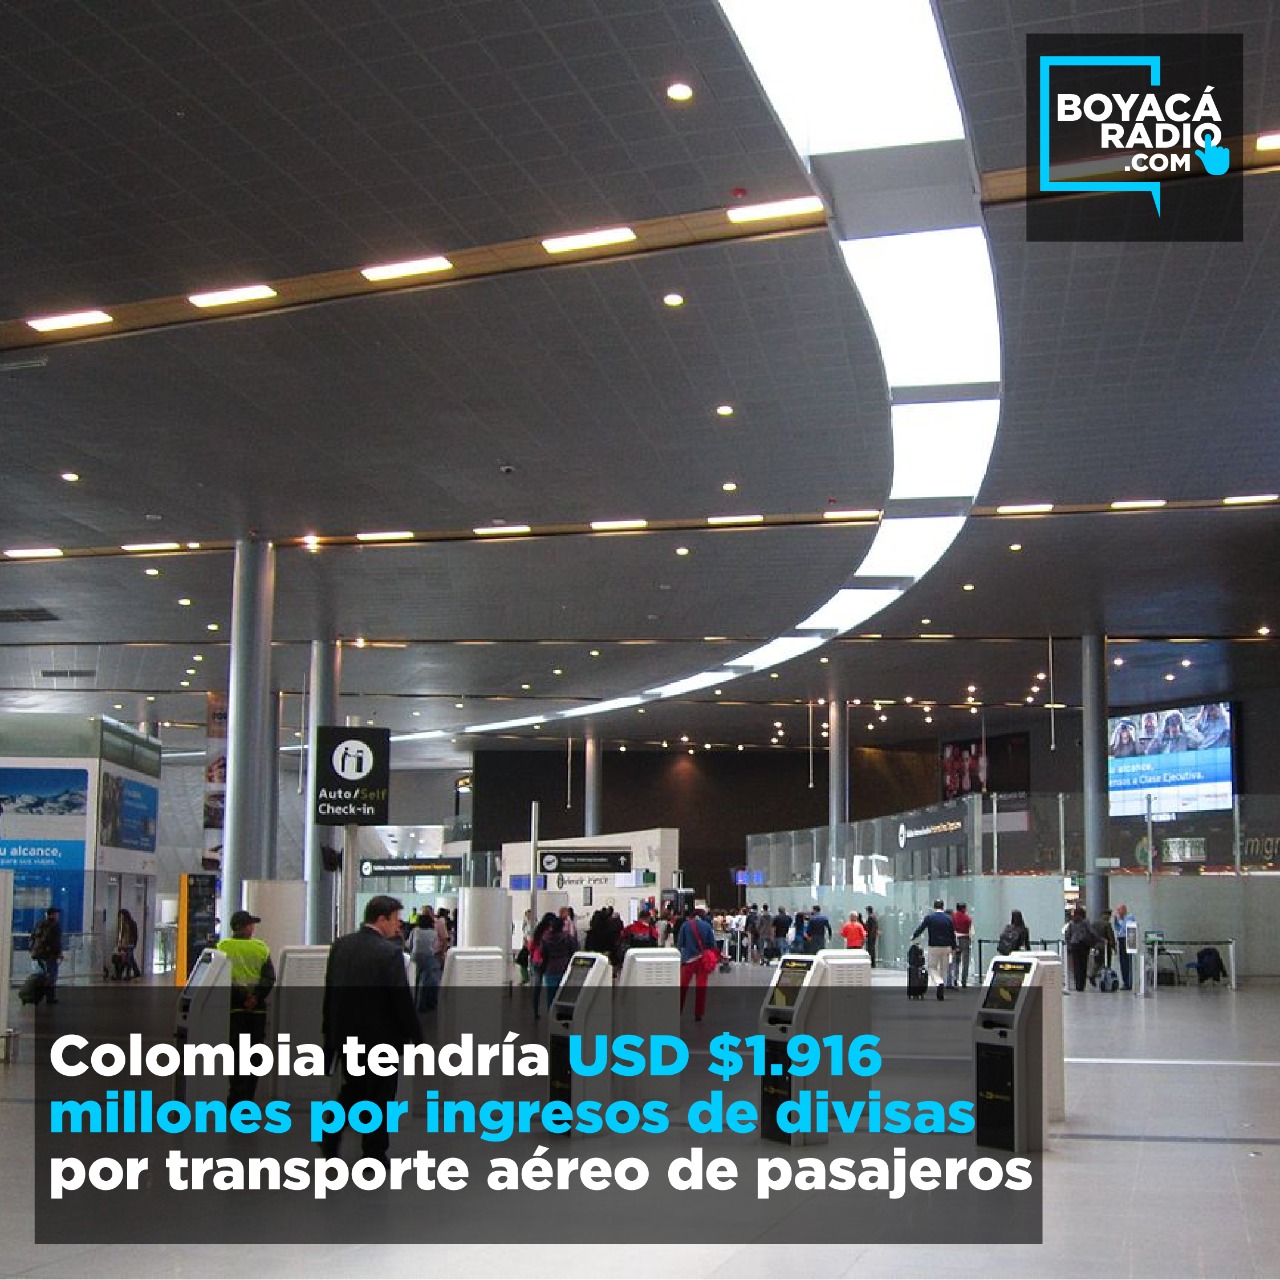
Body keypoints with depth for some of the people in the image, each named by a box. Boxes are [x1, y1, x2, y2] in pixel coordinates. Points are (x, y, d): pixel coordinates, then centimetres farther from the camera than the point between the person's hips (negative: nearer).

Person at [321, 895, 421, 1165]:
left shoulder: (340, 945, 0)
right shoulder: (390, 952, -18)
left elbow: (329, 990, 7)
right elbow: (402, 998, -17)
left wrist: (329, 1030, 16)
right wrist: (414, 1034, -7)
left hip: (345, 1034, 5)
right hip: (380, 1037, -5)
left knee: (351, 1088, 21)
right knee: (379, 1094, 9)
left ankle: (329, 1139, 13)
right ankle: (374, 1155, 16)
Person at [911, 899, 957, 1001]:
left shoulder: (929, 917, -5)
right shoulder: (948, 918, 2)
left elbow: (920, 928, 0)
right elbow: (952, 934, 5)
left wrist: (913, 937, 18)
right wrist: (953, 948, 14)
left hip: (933, 947, -3)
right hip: (946, 947, 3)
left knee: (932, 968, 7)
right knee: (943, 970, 12)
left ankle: (940, 983, -21)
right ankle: (942, 993, 13)